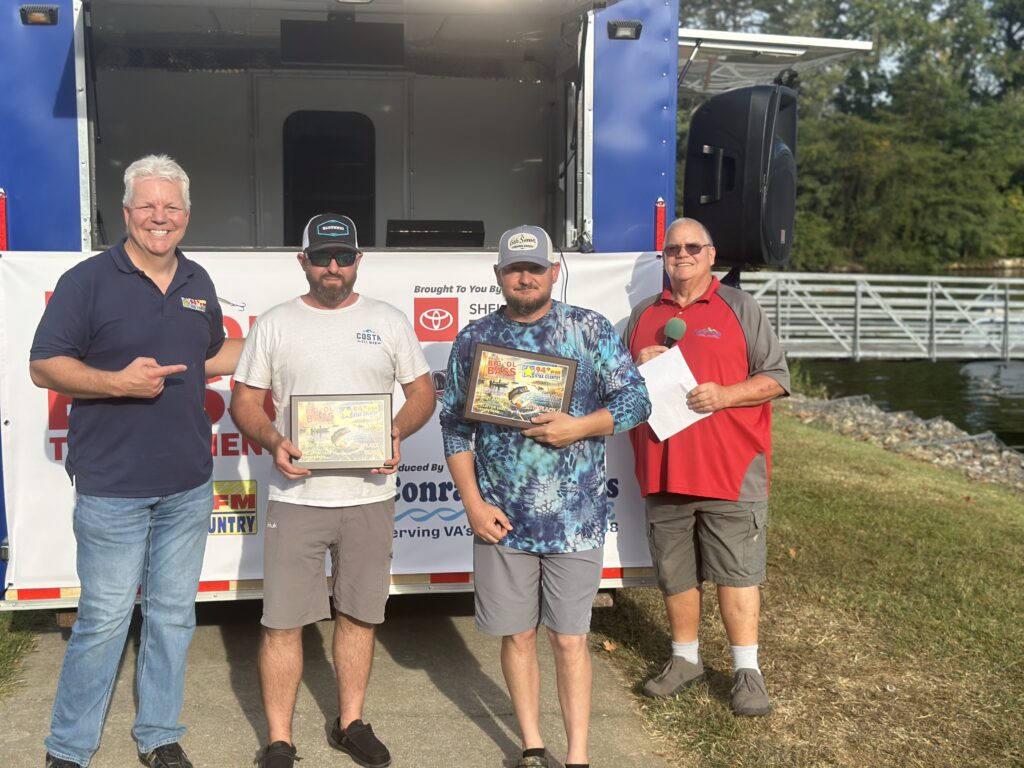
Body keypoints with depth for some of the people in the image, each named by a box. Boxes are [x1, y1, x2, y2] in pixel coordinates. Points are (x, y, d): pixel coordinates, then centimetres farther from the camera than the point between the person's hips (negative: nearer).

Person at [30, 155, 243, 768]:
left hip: (188, 486, 5)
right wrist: (118, 382, -22)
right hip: (112, 488, -5)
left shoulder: (198, 284, 10)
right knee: (104, 620, 2)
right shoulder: (87, 281, -6)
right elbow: (45, 367, -8)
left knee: (174, 615, 14)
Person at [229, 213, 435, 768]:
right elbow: (245, 400, 5)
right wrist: (272, 441, -15)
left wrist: (398, 431, -11)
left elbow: (422, 391, 9)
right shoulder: (274, 324, 5)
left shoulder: (388, 321, 7)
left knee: (358, 615, 12)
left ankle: (351, 722, 30)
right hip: (296, 495, -1)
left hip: (370, 497, 1)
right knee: (283, 621, 2)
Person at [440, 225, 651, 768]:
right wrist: (474, 505, -4)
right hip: (502, 518, 2)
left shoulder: (590, 329, -1)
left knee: (569, 639, 5)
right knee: (517, 636, 12)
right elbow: (455, 427, 4)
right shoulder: (474, 340, 3)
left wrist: (578, 426, -18)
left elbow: (635, 400, -1)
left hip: (575, 518, -1)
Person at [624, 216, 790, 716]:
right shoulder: (644, 315, 15)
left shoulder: (739, 308, 5)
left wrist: (726, 395, -15)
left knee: (737, 572, -1)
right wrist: (637, 365, -2)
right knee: (675, 574, 12)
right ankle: (685, 660, 28)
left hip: (731, 468, -3)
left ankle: (746, 671, 11)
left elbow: (776, 377, 1)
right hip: (663, 470, 4)